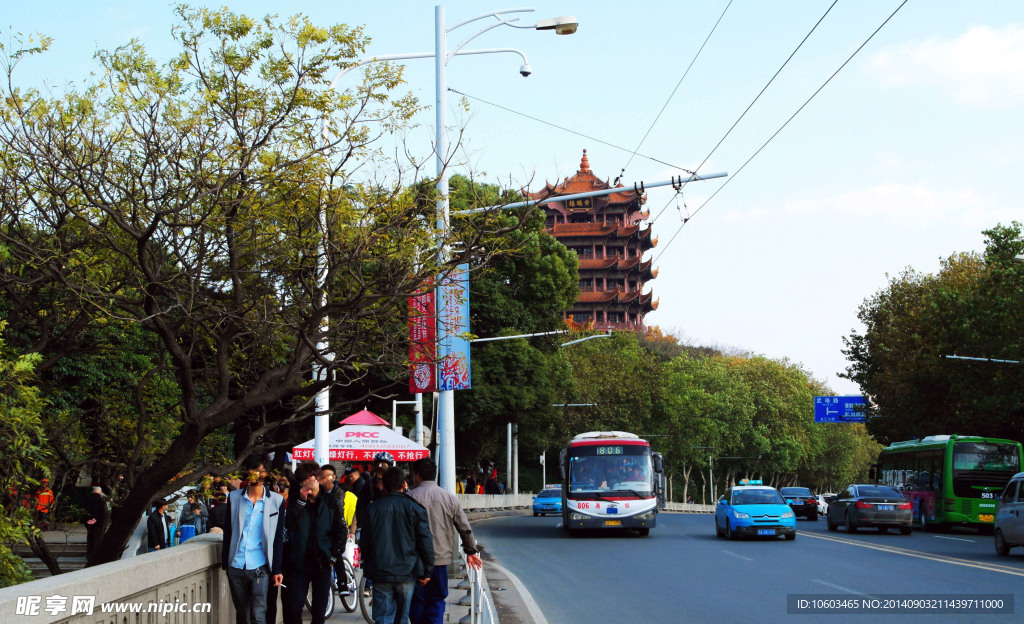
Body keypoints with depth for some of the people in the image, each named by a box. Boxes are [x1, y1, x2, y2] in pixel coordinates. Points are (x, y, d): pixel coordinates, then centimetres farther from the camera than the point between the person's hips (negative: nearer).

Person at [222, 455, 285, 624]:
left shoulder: (276, 501, 1)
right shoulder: (234, 498, 7)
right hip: (236, 567, 3)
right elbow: (228, 532, 11)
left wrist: (277, 569, 0)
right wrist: (225, 563, 8)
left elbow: (279, 538, 3)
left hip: (260, 568, -3)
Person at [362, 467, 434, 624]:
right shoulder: (415, 508, -4)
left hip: (380, 574, 1)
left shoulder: (373, 508, 1)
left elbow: (365, 542, 6)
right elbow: (425, 542, -5)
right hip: (407, 573, -1)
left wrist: (367, 568, 19)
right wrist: (427, 571, 3)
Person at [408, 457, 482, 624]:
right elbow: (465, 528, 10)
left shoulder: (411, 497, -7)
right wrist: (471, 551, 21)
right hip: (441, 557, 3)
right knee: (437, 600, 7)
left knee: (417, 601, 8)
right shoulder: (450, 498, 5)